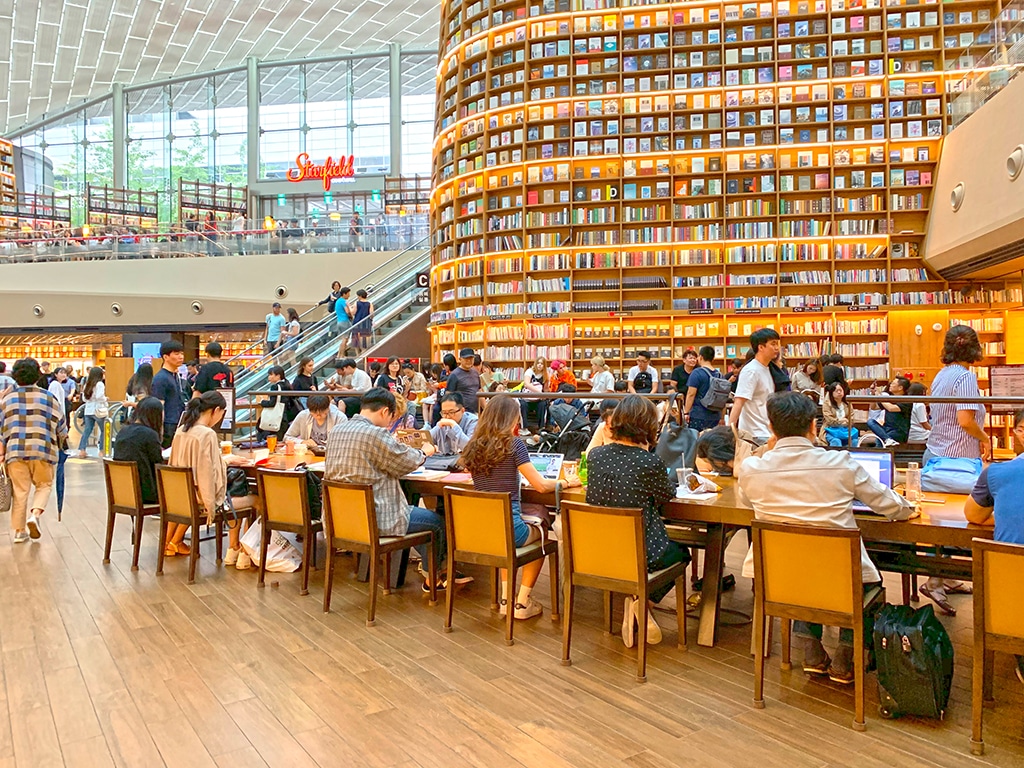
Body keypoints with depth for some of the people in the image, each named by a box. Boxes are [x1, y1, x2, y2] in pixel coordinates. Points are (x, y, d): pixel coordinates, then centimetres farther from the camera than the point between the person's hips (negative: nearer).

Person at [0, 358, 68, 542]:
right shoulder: (48, 398, 3)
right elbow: (61, 427, 8)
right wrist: (61, 440, 28)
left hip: (15, 451, 2)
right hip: (42, 451, -2)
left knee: (20, 492, 8)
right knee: (44, 485, 15)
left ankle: (18, 531, 13)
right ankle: (35, 515, -8)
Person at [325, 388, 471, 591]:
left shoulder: (336, 431, 5)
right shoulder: (375, 434, -21)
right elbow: (405, 463, -10)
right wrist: (424, 452, 12)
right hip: (374, 518, -9)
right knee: (436, 522, 12)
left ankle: (438, 567, 34)